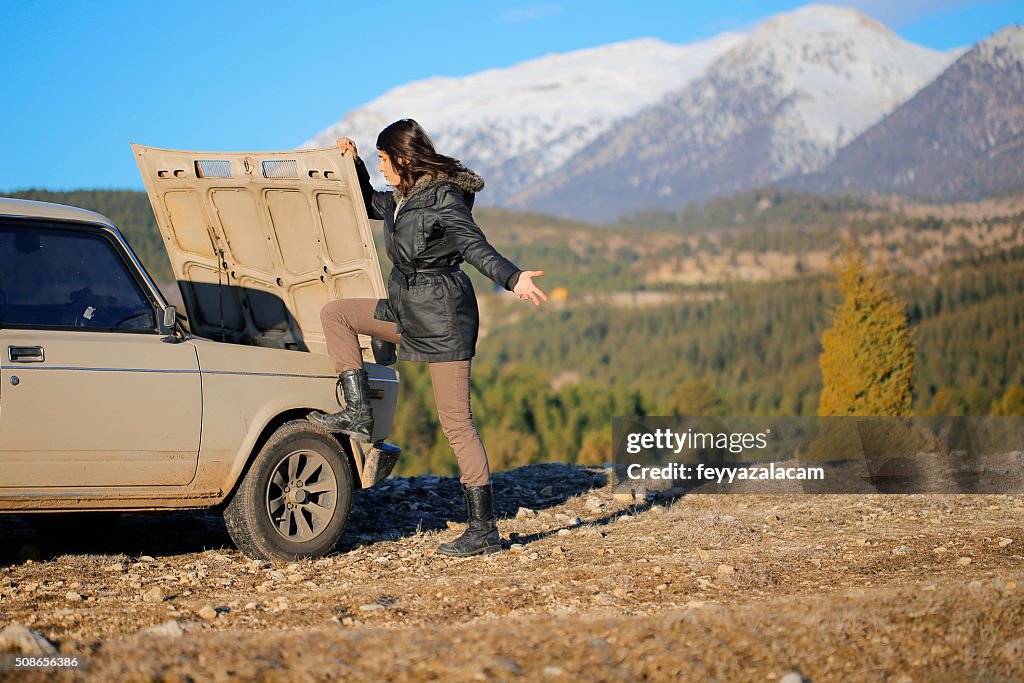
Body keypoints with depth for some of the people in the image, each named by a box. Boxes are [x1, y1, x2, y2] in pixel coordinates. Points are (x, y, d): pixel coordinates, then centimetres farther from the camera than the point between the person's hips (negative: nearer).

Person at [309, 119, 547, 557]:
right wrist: (353, 163, 21)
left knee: (455, 419, -9)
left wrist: (513, 278, -43)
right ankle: (359, 415, 6)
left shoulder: (443, 199, -15)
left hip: (444, 315, -9)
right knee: (335, 313, 12)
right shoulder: (401, 199, 12)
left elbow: (476, 246, -27)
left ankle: (484, 529, -5)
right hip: (407, 310, 9)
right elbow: (369, 205, 34)